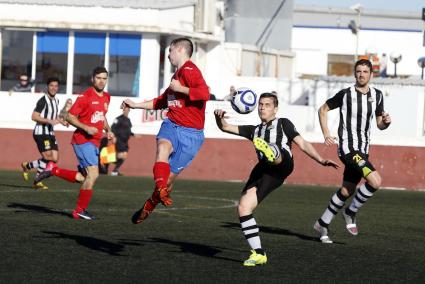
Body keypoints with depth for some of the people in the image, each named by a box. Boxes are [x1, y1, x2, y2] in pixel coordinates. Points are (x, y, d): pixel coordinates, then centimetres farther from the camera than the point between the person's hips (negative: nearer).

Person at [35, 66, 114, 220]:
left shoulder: (106, 97, 12)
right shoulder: (85, 97, -11)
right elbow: (70, 116, -11)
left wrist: (108, 130, 11)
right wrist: (86, 128, -22)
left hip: (94, 142, 8)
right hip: (82, 140, -8)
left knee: (82, 178, 8)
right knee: (93, 174, -16)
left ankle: (53, 170, 23)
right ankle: (80, 210, -5)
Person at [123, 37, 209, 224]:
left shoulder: (189, 70, -7)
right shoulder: (177, 74, 22)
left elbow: (204, 93, -26)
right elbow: (161, 102, 38)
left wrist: (180, 89, -16)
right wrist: (136, 105, 36)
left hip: (190, 133, -7)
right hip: (172, 124, 7)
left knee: (170, 177, -2)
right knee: (163, 148, -29)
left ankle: (148, 207, 17)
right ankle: (161, 191, -45)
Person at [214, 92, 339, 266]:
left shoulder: (283, 123, 28)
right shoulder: (255, 131, 36)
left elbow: (303, 144, 20)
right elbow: (225, 127, 28)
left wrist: (321, 160, 6)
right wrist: (219, 118, 5)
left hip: (282, 163, -4)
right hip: (263, 170, 4)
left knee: (274, 153, -38)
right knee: (243, 207, -10)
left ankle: (271, 153, -76)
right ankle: (258, 253, -6)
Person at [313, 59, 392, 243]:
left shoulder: (377, 95, 8)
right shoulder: (346, 94, -8)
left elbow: (380, 124, 16)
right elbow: (323, 109, 4)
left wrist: (385, 122, -8)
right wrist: (326, 134, -6)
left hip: (363, 150, 7)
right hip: (348, 147, -7)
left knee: (346, 191, 11)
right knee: (375, 181, -22)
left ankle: (322, 224, 27)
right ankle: (350, 213, -2)